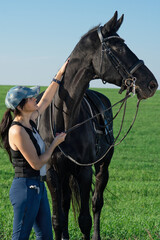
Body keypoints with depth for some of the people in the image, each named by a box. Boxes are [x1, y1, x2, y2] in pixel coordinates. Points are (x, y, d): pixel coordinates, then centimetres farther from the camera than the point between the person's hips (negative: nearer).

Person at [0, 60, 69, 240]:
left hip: (37, 186, 10)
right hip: (26, 186, -10)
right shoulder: (17, 131, -20)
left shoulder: (29, 121, 7)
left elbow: (45, 101, 24)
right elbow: (36, 163, -18)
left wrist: (59, 75, 24)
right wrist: (55, 143, -6)